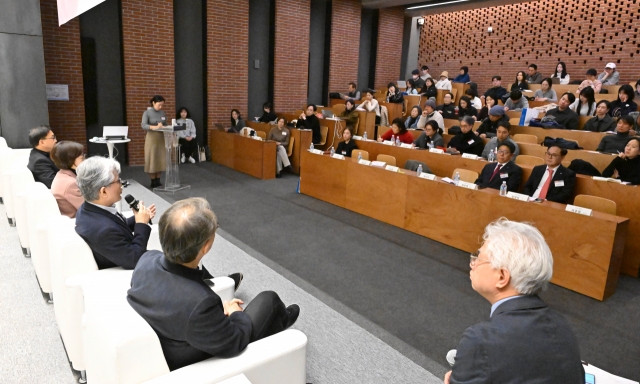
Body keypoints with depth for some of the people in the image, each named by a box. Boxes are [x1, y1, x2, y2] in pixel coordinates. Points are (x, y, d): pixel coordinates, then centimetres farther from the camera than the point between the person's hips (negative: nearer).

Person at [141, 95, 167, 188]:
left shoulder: (162, 113, 8)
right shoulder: (147, 113, -6)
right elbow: (143, 125, -19)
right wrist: (155, 127, -36)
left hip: (161, 138, 4)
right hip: (151, 138, -4)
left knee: (161, 159, 5)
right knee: (152, 160, 0)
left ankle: (158, 180, 15)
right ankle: (153, 181, 7)